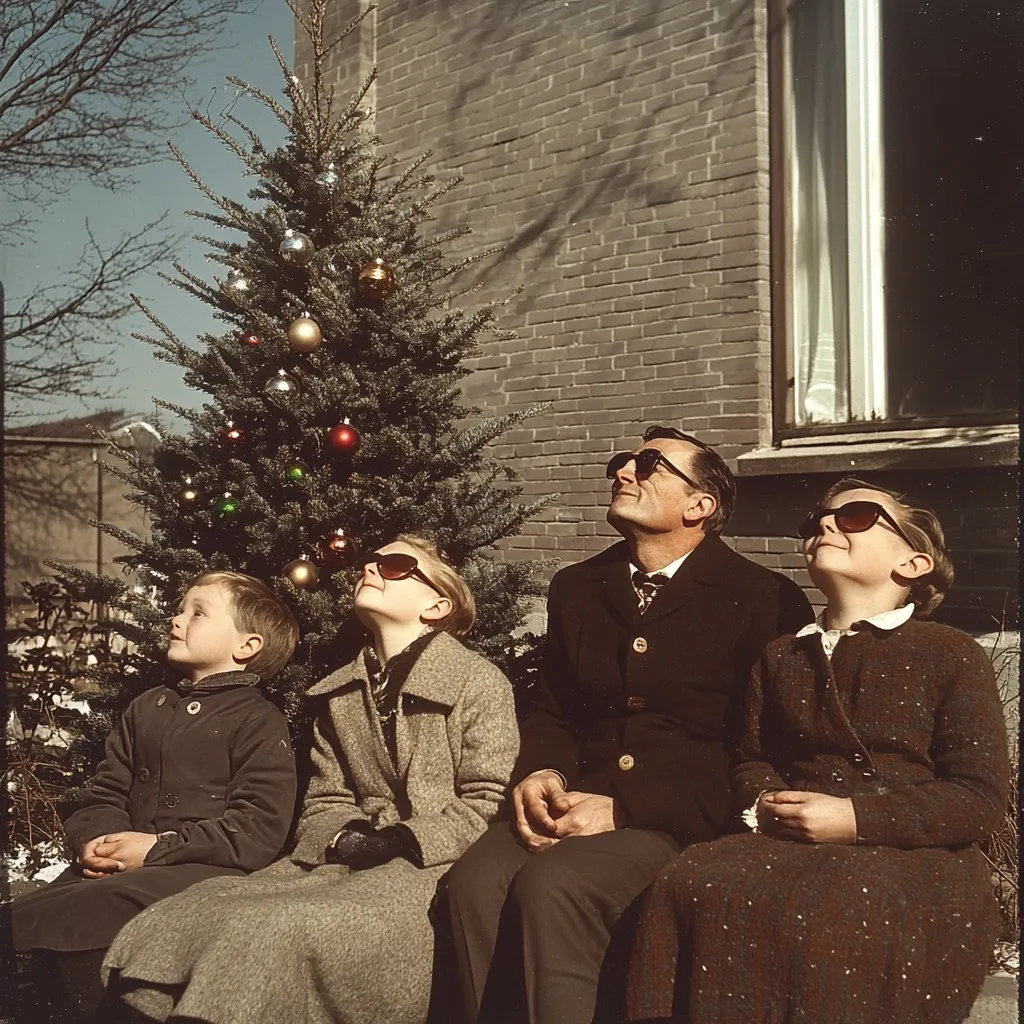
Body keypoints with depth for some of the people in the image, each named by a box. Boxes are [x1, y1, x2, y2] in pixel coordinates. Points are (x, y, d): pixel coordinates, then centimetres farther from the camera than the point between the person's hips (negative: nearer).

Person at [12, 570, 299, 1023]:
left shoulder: (259, 722, 0)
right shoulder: (147, 708, 23)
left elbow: (259, 831, -10)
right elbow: (105, 793, 19)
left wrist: (159, 847, -16)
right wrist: (95, 839, -6)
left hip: (206, 868, -6)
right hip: (125, 865, 7)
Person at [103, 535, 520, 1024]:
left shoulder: (480, 682, 1)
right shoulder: (339, 694, 19)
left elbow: (490, 804, -5)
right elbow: (325, 801, 18)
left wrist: (400, 842, -14)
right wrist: (347, 839, -5)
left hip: (436, 867, -6)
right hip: (349, 862, 6)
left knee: (281, 933, -31)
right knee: (190, 915, -18)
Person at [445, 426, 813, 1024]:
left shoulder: (764, 599, -1)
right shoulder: (577, 588, 17)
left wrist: (624, 808, -14)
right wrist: (541, 773, -1)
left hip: (688, 820, -5)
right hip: (577, 806, 5)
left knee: (551, 883, -31)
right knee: (477, 879, -25)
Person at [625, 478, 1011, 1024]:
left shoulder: (952, 654, 2)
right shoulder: (780, 657, 20)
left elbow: (981, 799, -4)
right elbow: (753, 759, 29)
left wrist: (856, 818, -14)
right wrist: (765, 803, 3)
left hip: (912, 855, -4)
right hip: (789, 840, 4)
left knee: (823, 919, -37)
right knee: (688, 889, -27)